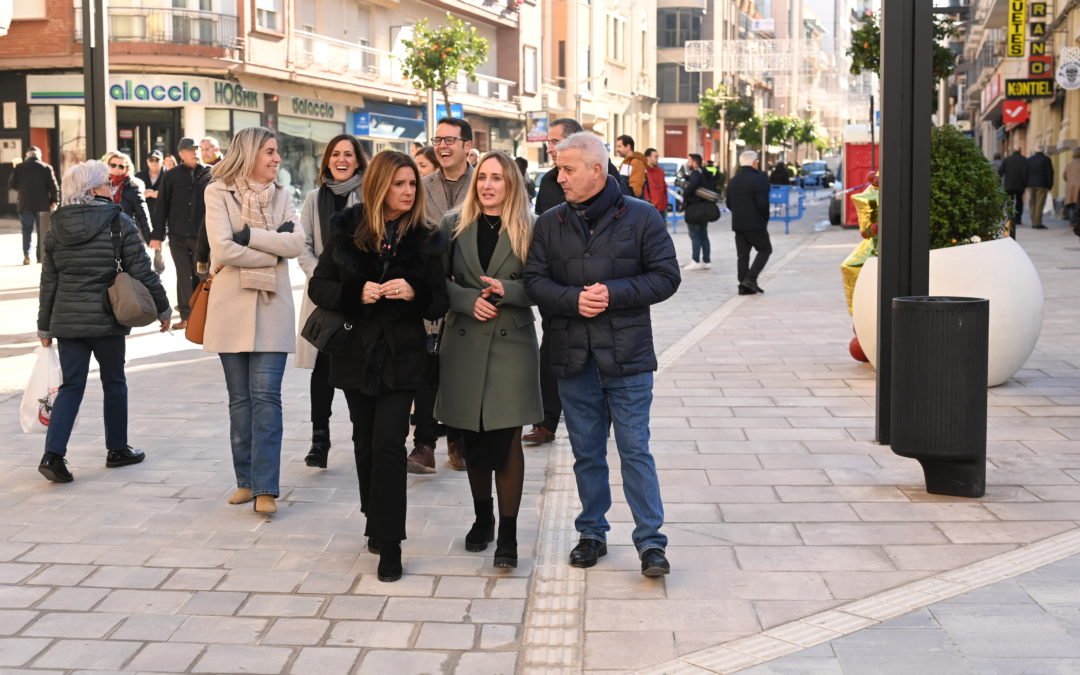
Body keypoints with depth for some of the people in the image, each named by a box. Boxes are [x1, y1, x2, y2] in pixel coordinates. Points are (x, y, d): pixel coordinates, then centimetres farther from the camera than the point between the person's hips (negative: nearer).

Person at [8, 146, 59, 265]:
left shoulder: (19, 167, -1)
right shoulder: (46, 168, -4)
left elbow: (11, 185, 4)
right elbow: (53, 186, -6)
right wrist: (54, 201, 2)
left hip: (25, 205, 1)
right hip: (43, 205, -1)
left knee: (26, 230, 8)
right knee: (42, 231, 9)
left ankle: (26, 255, -6)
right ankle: (41, 256, 9)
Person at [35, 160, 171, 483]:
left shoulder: (56, 226, 5)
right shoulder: (118, 222, -8)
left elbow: (48, 281, 7)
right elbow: (141, 271, -8)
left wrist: (45, 326, 13)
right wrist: (162, 308, 4)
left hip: (66, 320, 3)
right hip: (105, 319, -3)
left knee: (71, 386, 7)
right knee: (114, 382, 13)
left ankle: (53, 454, -7)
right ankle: (117, 450, 24)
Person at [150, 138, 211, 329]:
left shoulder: (211, 174, 4)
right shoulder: (171, 176, 6)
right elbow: (162, 207, 5)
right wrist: (157, 235, 1)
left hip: (203, 235, -1)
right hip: (178, 235, 1)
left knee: (201, 276, 2)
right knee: (184, 276, 3)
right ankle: (186, 315, 8)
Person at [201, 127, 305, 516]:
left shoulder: (281, 196, 10)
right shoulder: (219, 192, -1)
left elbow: (297, 243, -6)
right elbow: (222, 249, -14)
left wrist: (249, 235, -13)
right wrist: (273, 252, -8)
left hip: (272, 308, 1)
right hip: (232, 308, -1)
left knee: (266, 396, -5)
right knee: (240, 399, 7)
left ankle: (266, 488, -6)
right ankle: (246, 479, 18)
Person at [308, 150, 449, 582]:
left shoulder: (424, 239, -1)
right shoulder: (347, 230, 0)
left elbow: (440, 303, 0)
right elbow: (319, 287, 1)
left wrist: (413, 292, -21)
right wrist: (356, 291, -17)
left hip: (401, 356, -2)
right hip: (356, 353, 2)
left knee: (388, 444, -10)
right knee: (365, 443, 12)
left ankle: (389, 543, -5)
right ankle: (376, 523, 29)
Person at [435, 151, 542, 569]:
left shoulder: (530, 229, 0)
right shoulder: (454, 225, 6)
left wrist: (506, 290, -18)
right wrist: (469, 299, -14)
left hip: (512, 344, -2)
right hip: (464, 344, 2)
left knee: (506, 442, -3)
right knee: (473, 440, 11)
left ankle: (507, 535, 4)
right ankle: (482, 518, 29)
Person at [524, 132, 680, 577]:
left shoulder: (641, 217, -3)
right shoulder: (549, 224, 7)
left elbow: (666, 277, -5)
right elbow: (535, 281, 1)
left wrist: (614, 293, -17)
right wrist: (572, 299, -17)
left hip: (627, 356, -3)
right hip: (573, 357, 4)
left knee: (635, 451, -2)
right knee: (586, 453, 13)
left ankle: (651, 541, 5)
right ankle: (592, 534, 26)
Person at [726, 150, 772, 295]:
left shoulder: (733, 180, 10)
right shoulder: (759, 178, -13)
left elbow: (729, 203, 12)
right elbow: (762, 203, -17)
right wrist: (765, 218, -3)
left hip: (738, 224, 7)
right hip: (755, 223, -7)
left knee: (743, 255, 9)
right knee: (765, 249, 7)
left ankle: (744, 286, 7)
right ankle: (751, 278, -7)